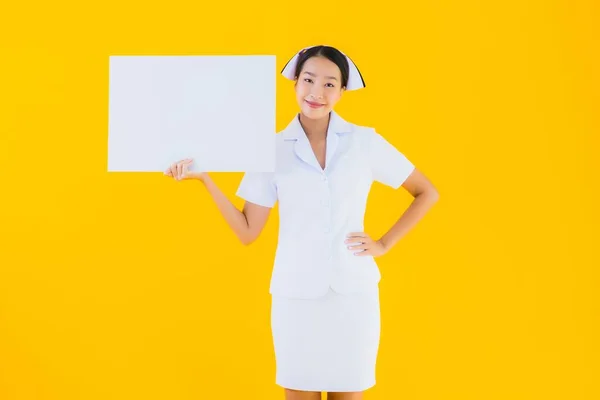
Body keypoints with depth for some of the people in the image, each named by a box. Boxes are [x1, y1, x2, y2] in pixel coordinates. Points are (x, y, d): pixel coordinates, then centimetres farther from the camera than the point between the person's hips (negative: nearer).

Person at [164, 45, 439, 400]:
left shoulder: (366, 142, 0)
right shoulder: (274, 150, 1)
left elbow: (427, 193, 9)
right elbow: (248, 231, 0)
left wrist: (384, 244, 0)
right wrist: (205, 178, -8)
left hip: (353, 292, 0)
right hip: (295, 294, 0)